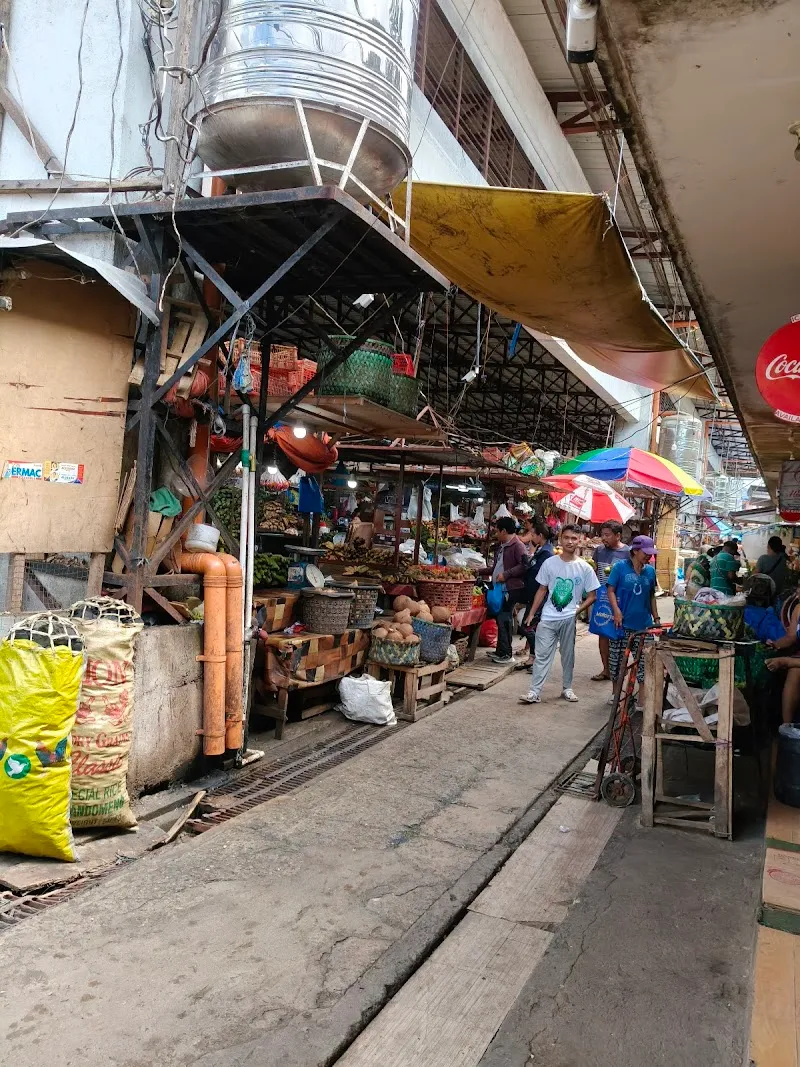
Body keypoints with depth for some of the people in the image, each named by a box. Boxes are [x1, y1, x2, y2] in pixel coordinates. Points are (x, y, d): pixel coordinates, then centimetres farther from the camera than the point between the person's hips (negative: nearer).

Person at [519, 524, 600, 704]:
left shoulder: (584, 568, -1)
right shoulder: (549, 563, 0)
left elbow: (591, 596, 3)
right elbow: (542, 590, 7)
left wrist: (577, 611, -8)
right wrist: (531, 614, 5)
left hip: (570, 619, 0)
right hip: (548, 618, 0)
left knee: (568, 655, 11)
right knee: (542, 655, -2)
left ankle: (567, 688, 27)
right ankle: (534, 692, -1)